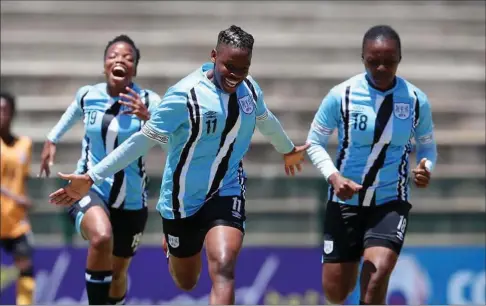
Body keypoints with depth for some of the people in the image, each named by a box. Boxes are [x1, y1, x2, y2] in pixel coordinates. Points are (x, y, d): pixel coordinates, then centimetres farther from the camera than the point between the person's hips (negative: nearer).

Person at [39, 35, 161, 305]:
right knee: (101, 237, -34)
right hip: (90, 189, -1)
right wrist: (52, 140, 28)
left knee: (118, 272, 13)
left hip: (131, 200, 1)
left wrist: (146, 117, -47)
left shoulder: (148, 101, -12)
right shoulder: (87, 95, -4)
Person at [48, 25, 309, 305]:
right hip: (184, 199, -2)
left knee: (223, 270, -24)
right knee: (185, 282, 16)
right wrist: (91, 178, -23)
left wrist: (288, 150, 39)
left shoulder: (250, 89, -5)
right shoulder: (185, 95, -23)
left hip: (227, 193, 3)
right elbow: (144, 139, -19)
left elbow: (266, 121, 19)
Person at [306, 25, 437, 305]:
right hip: (345, 201, 0)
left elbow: (427, 145, 9)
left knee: (377, 276, -23)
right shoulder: (342, 95, -12)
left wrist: (426, 168, -15)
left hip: (391, 203, 0)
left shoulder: (416, 101, -7)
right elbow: (315, 143, -2)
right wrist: (333, 176, -20)